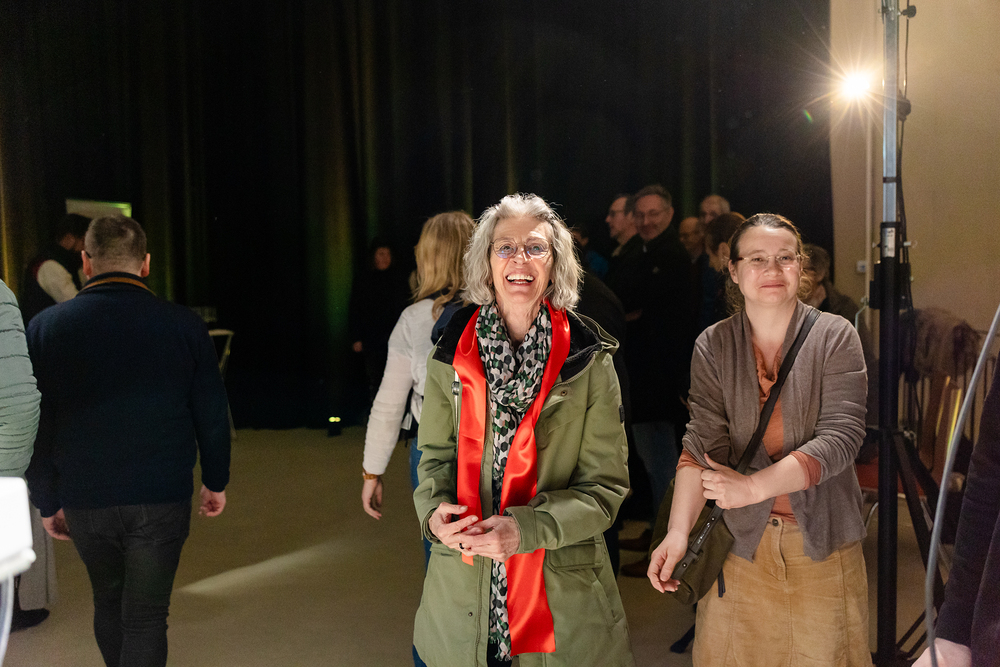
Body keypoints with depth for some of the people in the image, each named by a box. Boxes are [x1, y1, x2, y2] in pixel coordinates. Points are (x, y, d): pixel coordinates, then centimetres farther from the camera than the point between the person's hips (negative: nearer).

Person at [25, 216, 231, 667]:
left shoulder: (43, 328, -4)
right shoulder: (184, 326, -7)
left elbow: (34, 427, 0)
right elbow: (212, 416, -1)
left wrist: (47, 503, 10)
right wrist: (215, 481, 13)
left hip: (83, 500, 2)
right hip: (162, 497, -2)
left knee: (108, 602, 24)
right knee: (145, 617, 6)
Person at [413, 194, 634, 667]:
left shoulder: (589, 361, -6)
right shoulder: (450, 356, 1)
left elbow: (605, 486, -7)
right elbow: (436, 456, 8)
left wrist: (527, 527, -22)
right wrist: (436, 511, -13)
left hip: (562, 589, -1)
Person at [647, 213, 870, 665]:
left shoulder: (836, 337, -4)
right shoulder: (712, 347, 1)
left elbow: (841, 437, -14)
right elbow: (702, 444, -6)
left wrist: (754, 486, -24)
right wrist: (678, 530, -19)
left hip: (823, 542, -1)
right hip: (743, 539, 1)